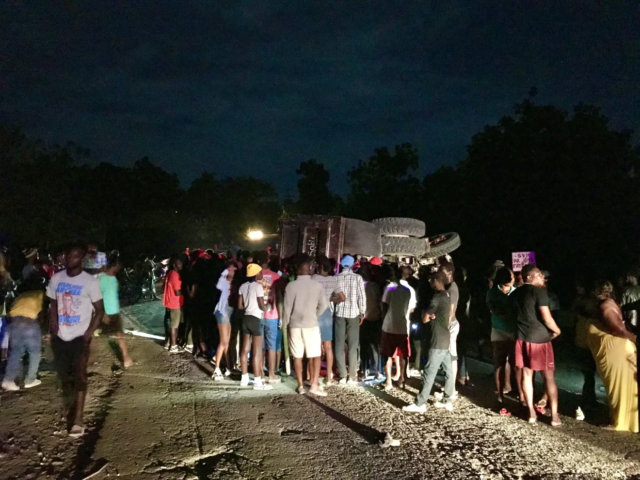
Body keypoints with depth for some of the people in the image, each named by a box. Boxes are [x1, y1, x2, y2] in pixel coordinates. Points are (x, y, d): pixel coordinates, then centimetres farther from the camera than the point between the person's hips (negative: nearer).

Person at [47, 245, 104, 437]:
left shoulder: (90, 281, -11)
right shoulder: (56, 279, 2)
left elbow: (99, 310, -6)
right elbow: (53, 304, 14)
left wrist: (90, 332, -16)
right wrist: (53, 322, -2)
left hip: (80, 336, -5)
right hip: (60, 336, 5)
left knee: (79, 376, -6)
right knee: (63, 374, 17)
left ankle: (78, 421, -3)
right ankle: (69, 404, 45)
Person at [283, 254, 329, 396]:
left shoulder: (291, 285, -8)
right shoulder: (317, 285, -6)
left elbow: (287, 307, -4)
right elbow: (324, 305, -3)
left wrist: (286, 323, 10)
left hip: (295, 325, 1)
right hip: (311, 324, 0)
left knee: (297, 356, 9)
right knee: (316, 356, 7)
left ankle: (300, 386, 13)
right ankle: (314, 385, -2)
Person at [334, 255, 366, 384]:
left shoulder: (336, 277, 0)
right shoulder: (357, 278, -4)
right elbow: (362, 296, -6)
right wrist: (362, 313, 3)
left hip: (339, 313, 1)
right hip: (353, 313, -1)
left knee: (339, 345, 7)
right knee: (353, 346, 5)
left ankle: (342, 376, 8)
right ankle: (352, 376, 6)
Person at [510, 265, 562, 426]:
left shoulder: (514, 294, 9)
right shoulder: (539, 291, -12)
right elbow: (546, 317, -16)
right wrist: (556, 330, 0)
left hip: (522, 338, 5)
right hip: (540, 338, -5)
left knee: (527, 375, 9)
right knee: (549, 377, 5)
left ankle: (531, 413, 13)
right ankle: (554, 415, 8)